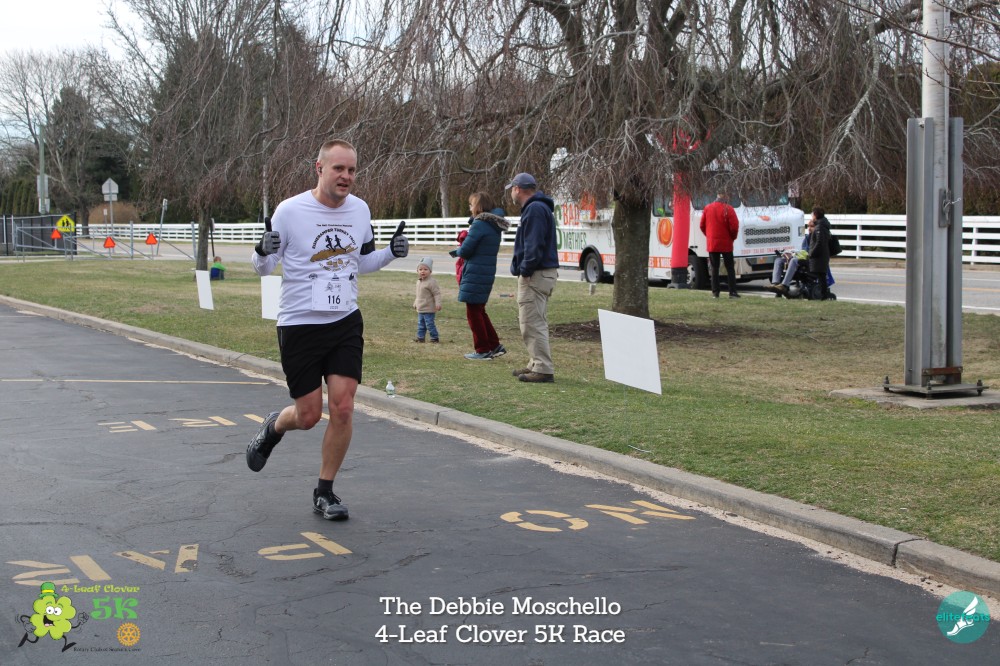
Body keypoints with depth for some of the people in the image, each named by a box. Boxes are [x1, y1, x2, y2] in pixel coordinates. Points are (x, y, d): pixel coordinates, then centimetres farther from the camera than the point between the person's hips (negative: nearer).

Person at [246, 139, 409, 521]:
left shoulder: (359, 210, 3)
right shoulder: (290, 210, -12)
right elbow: (263, 268, -4)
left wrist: (391, 252, -2)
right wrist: (264, 251, -27)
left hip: (345, 322, 4)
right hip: (299, 325, -3)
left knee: (343, 408, -6)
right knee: (309, 415, 2)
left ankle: (324, 492, 10)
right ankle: (273, 428, 39)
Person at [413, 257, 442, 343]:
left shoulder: (431, 282, -17)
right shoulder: (419, 281, 11)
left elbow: (437, 293, -19)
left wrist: (438, 303, -26)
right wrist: (415, 303, 28)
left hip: (428, 309, -9)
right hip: (420, 309, 9)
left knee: (429, 324, -5)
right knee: (420, 324, 14)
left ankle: (434, 337, 5)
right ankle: (420, 337, 22)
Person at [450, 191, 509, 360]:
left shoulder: (479, 224, -16)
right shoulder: (495, 225, 12)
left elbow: (465, 250, -15)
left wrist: (457, 251, 6)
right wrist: (460, 251, 8)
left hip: (475, 274, -9)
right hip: (488, 272, 9)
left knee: (473, 312, 2)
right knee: (480, 311, 19)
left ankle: (482, 350, 6)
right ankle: (495, 346, 19)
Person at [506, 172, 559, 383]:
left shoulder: (535, 209, -15)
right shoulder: (537, 207, 19)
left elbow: (534, 245, -23)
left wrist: (525, 269, -20)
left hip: (535, 276, -11)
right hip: (541, 273, 11)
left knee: (532, 323, -11)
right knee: (534, 322, 18)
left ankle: (543, 370, -11)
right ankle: (536, 365, 25)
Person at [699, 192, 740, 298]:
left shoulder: (707, 208, 2)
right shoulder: (728, 209, -11)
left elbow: (702, 225, 6)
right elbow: (734, 226, -14)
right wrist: (732, 237, 4)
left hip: (712, 244, 3)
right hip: (726, 244, -3)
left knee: (714, 268, 8)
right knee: (730, 268, 4)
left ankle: (715, 292, 4)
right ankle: (732, 292, -1)